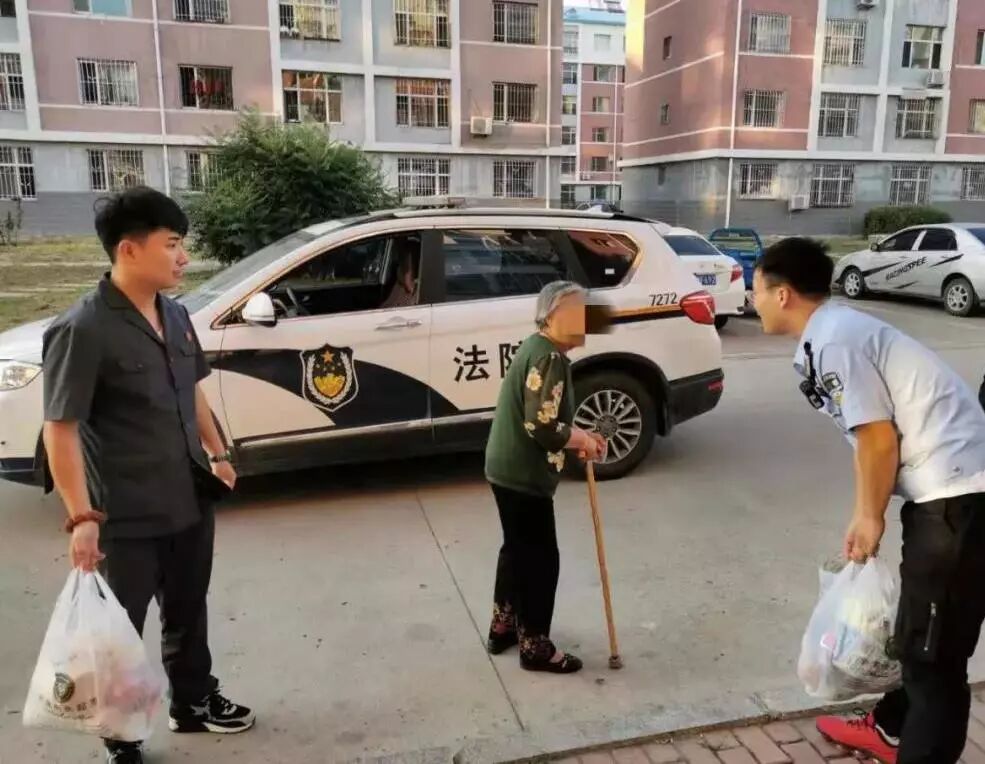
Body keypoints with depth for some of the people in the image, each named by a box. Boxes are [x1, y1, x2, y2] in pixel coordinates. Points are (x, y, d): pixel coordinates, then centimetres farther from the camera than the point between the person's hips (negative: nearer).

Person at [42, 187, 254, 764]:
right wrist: (81, 516, -22)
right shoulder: (82, 330, -20)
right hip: (126, 520, -7)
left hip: (192, 504, 7)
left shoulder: (175, 316, 3)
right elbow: (60, 430, -19)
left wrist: (217, 454, 18)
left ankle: (194, 702, 46)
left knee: (188, 615, 24)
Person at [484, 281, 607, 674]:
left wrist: (580, 436, 7)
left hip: (508, 469, 10)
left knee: (517, 549, 23)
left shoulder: (537, 348, 12)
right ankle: (535, 646, 18)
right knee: (540, 558, 4)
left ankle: (503, 627, 37)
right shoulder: (550, 358, -21)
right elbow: (543, 426, -27)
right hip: (523, 475, -10)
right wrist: (583, 440, -11)